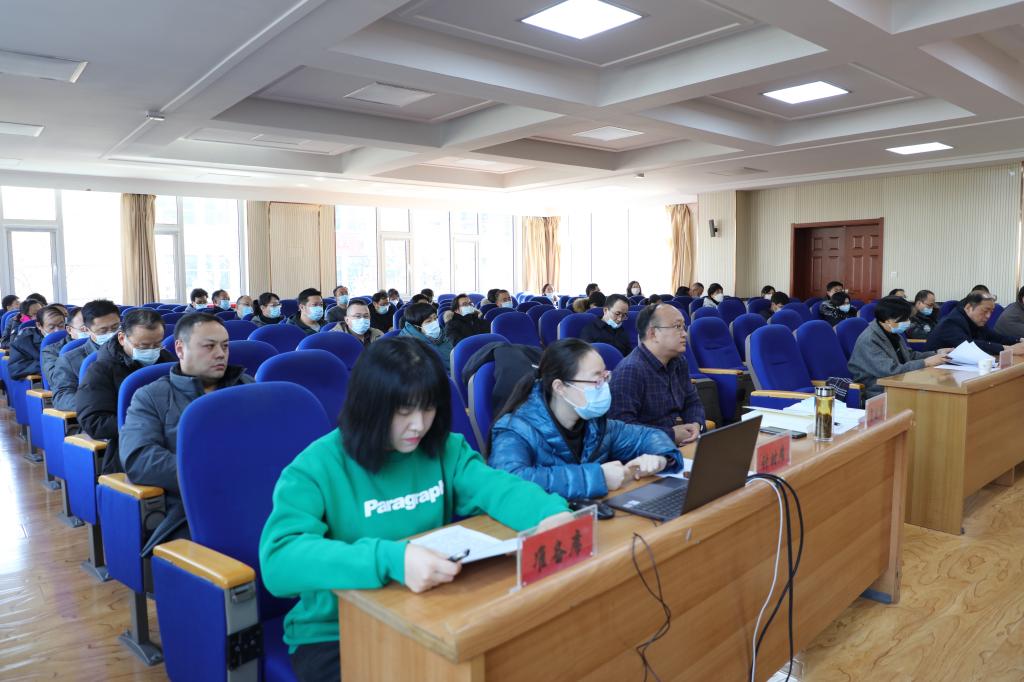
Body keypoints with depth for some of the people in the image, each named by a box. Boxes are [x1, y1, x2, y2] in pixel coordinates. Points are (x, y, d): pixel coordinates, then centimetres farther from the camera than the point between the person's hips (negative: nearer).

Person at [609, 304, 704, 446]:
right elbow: (622, 425, -26)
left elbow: (692, 401, 21)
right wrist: (671, 435, -21)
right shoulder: (630, 370, -20)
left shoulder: (679, 362, 12)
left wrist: (696, 424, -2)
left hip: (681, 444, 9)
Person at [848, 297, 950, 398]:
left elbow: (910, 355, 22)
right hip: (878, 394, -9)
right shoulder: (868, 341, -21)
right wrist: (925, 363, -21)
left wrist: (937, 353, 9)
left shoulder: (892, 333, 7)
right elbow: (891, 370, -28)